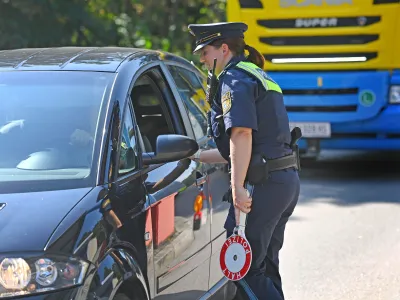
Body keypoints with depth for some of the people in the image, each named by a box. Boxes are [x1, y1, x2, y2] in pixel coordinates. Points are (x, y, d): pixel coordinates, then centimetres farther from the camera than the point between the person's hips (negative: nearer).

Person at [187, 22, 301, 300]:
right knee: (264, 265, 17)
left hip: (263, 184, -10)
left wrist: (237, 187, -24)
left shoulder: (234, 79, -7)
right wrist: (195, 156, 29)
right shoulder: (258, 76, 24)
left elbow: (242, 134, -22)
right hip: (288, 181, 10)